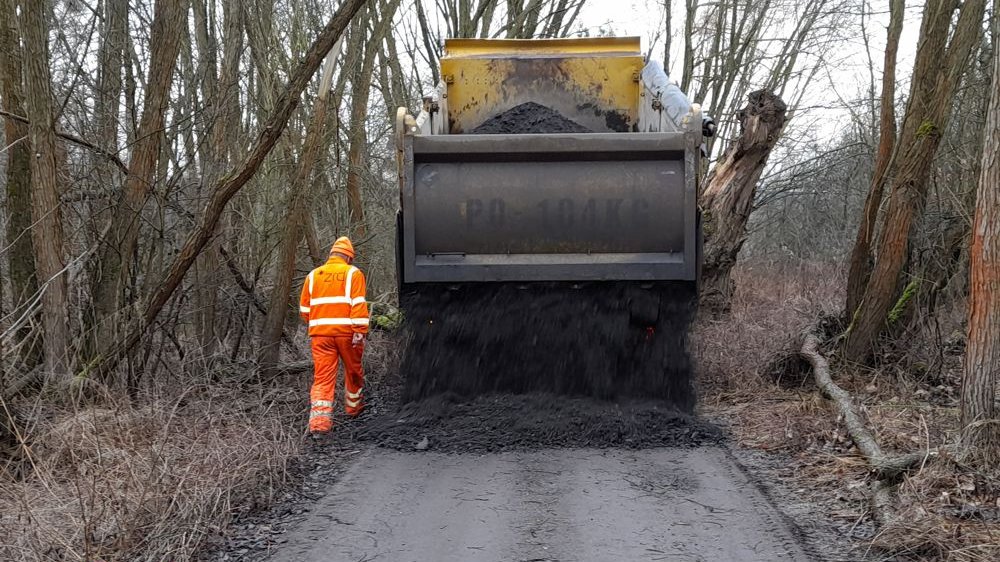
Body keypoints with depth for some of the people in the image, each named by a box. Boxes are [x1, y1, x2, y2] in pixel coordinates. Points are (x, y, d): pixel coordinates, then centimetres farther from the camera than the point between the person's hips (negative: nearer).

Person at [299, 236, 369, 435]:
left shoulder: (313, 275, 12)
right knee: (353, 370, 19)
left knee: (322, 377, 0)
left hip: (320, 333, 2)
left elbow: (304, 308, 15)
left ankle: (319, 421, -12)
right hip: (346, 331, -2)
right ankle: (354, 407, 37)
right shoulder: (353, 273, 2)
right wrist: (360, 332, -13)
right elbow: (358, 304, -10)